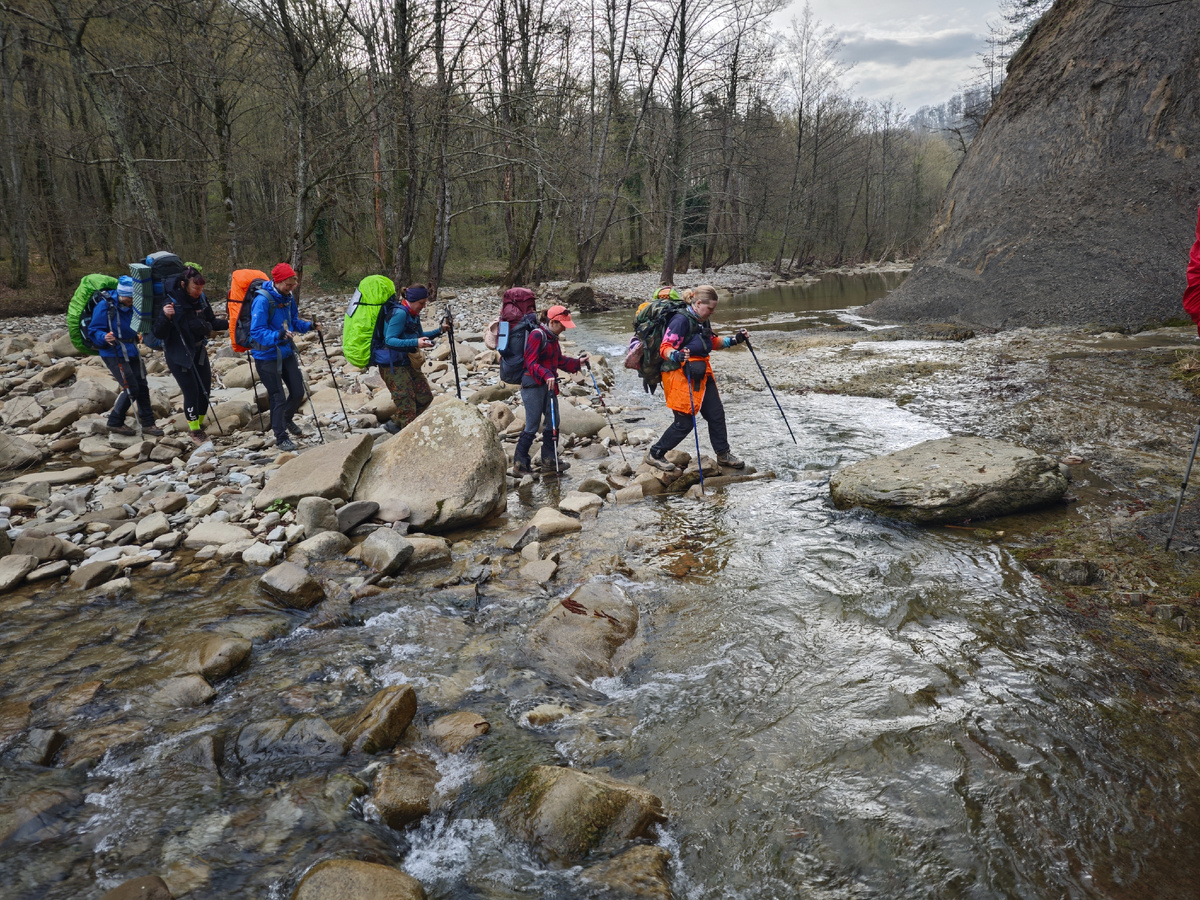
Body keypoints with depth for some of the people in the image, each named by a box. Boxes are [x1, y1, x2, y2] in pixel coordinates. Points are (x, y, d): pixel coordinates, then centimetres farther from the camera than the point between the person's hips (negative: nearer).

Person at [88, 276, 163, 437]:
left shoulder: (132, 306, 6)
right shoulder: (105, 306, -15)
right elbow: (93, 331, -16)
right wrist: (104, 337, -35)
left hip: (132, 351, 7)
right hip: (114, 353, -7)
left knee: (142, 386, 6)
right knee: (131, 388, -10)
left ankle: (148, 423, 15)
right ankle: (115, 423, 7)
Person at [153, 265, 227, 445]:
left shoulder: (201, 298, -6)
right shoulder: (170, 303, -23)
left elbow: (211, 322, 9)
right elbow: (158, 334, -22)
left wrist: (227, 323, -6)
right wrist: (165, 317, -38)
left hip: (199, 350, 6)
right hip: (178, 354, -6)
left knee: (205, 388, 8)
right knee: (191, 391, -6)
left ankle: (199, 423, 29)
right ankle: (194, 430, 11)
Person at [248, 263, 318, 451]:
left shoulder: (288, 297, 2)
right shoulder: (262, 299, -21)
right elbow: (257, 331, -25)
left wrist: (309, 326, -6)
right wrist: (277, 336, -41)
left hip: (286, 352, 7)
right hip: (267, 355, -7)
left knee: (298, 392, 12)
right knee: (278, 397, -2)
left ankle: (287, 420, 41)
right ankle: (281, 437, 13)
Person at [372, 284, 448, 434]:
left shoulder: (413, 315, 9)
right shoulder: (400, 313, -18)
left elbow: (420, 336, 22)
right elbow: (390, 340, -24)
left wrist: (440, 330, 8)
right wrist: (415, 343, -34)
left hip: (406, 362, 9)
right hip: (392, 365, -9)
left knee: (425, 397, 10)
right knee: (407, 404, -7)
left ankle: (395, 424, 22)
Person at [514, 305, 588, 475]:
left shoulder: (552, 337, 14)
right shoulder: (537, 335, -15)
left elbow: (559, 360, 23)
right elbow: (531, 363, -20)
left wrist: (577, 362, 16)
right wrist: (546, 375, -33)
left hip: (548, 385, 9)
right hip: (533, 386, -9)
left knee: (553, 422, 11)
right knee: (532, 426, -4)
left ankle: (549, 460, 23)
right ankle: (519, 464, 7)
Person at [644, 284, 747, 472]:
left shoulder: (703, 321, 11)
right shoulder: (681, 320, -17)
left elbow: (713, 342, 27)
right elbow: (665, 348, -23)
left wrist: (733, 340, 16)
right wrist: (677, 355, -43)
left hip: (702, 374, 9)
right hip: (682, 375, -9)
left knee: (716, 414, 12)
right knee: (685, 422, -6)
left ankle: (723, 454, 30)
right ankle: (654, 454, 11)